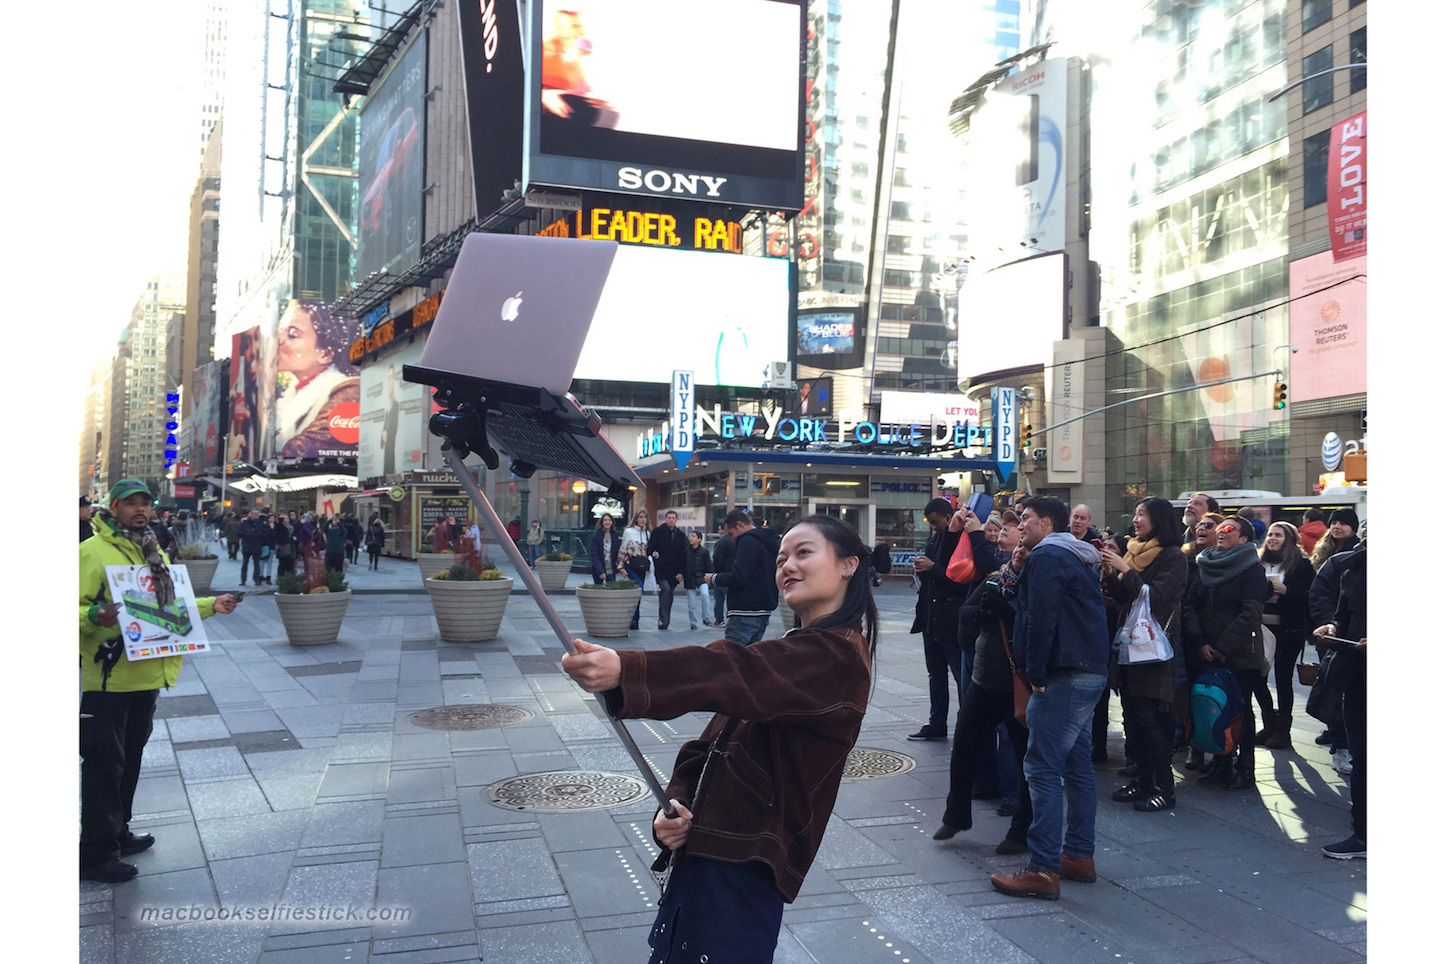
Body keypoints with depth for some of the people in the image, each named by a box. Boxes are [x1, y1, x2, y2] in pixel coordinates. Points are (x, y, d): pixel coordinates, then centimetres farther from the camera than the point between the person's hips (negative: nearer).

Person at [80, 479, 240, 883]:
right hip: (109, 677, -8)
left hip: (145, 672, 8)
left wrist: (210, 605, 18)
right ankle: (97, 853, 4)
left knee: (130, 756, 18)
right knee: (104, 761, -4)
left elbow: (169, 606, 27)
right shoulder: (92, 551, -10)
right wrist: (95, 616, -33)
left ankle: (117, 832, 31)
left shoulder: (155, 554, 16)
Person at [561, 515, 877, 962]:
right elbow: (709, 743, 13)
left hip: (744, 868, -8)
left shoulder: (839, 655, -13)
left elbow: (735, 672, -32)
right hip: (700, 850, 8)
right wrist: (673, 805, -6)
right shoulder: (790, 651, 18)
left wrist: (624, 670, -44)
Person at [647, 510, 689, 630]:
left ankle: (665, 621, 15)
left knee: (669, 596, 5)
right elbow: (650, 548, 4)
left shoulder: (681, 535, 12)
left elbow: (684, 556, 12)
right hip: (661, 570, -4)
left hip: (673, 572, 4)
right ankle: (663, 620, -20)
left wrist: (681, 572, 4)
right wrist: (653, 553, -20)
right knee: (665, 589, -22)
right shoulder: (658, 532, 4)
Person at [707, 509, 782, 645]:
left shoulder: (747, 541, -13)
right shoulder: (768, 541, 16)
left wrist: (714, 579, -5)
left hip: (745, 611, -10)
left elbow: (738, 578, -21)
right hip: (763, 611, 10)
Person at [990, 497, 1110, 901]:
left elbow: (1040, 621, -18)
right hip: (1090, 670, 11)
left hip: (1066, 675, -11)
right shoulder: (1078, 558, 21)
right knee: (1076, 764, 15)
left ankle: (1043, 870, -11)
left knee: (1043, 767, -10)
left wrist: (1037, 675, -14)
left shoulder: (1047, 557, -11)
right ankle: (1080, 855, 22)